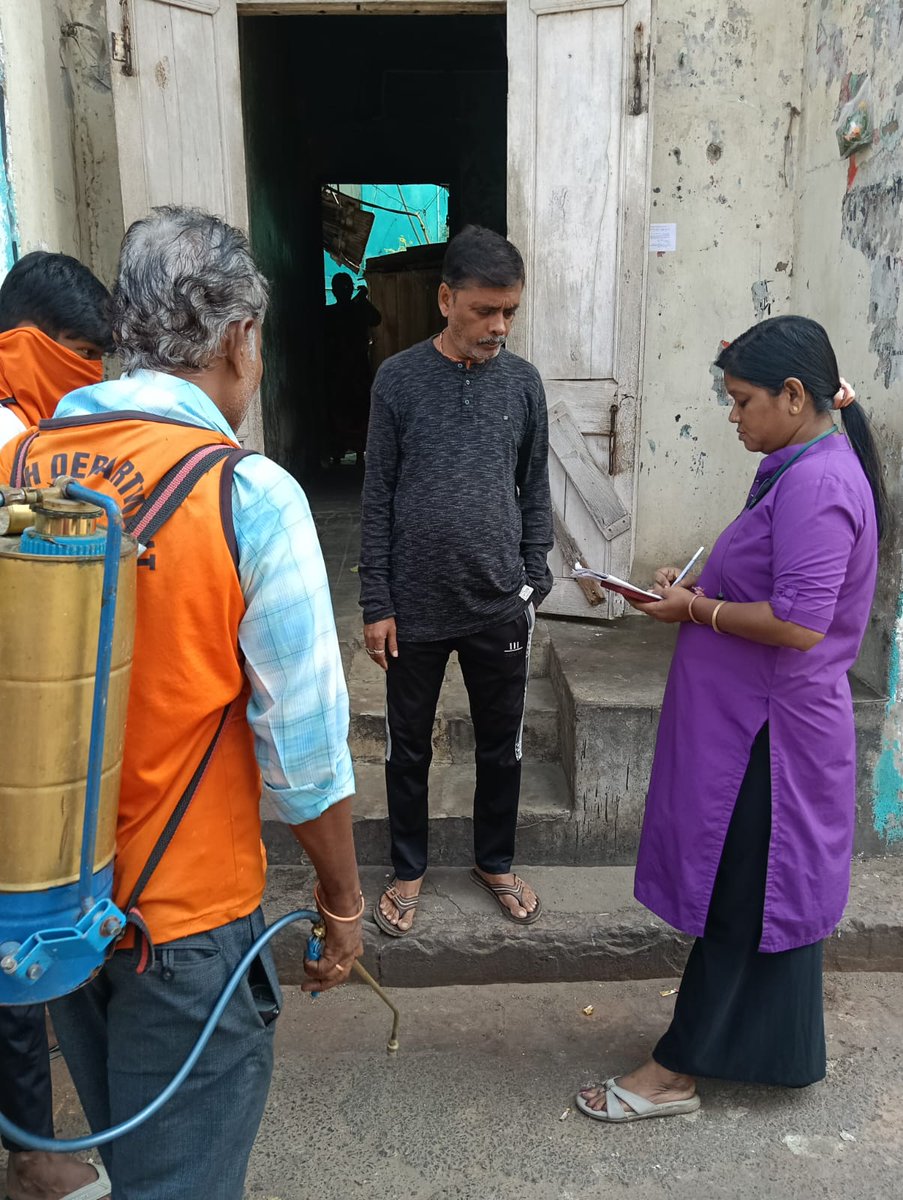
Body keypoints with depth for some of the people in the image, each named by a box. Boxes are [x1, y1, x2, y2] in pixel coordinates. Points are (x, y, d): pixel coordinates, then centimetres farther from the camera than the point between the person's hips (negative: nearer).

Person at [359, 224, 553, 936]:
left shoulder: (523, 382, 1)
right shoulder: (399, 379, -5)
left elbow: (535, 491, 7)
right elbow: (377, 498, -4)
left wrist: (532, 585, 3)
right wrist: (377, 603, -6)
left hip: (499, 606, 2)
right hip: (415, 607, -1)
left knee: (502, 744, 15)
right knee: (408, 747, 13)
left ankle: (495, 862, 37)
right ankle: (409, 870, 34)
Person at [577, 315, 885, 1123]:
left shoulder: (818, 483, -21)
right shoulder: (808, 469, 11)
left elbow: (799, 624, -26)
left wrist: (698, 610, -15)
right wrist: (700, 594, 4)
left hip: (767, 730, -10)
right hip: (759, 720, 10)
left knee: (737, 901, 3)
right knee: (768, 891, 20)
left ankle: (678, 1070, 17)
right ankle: (776, 1049, 38)